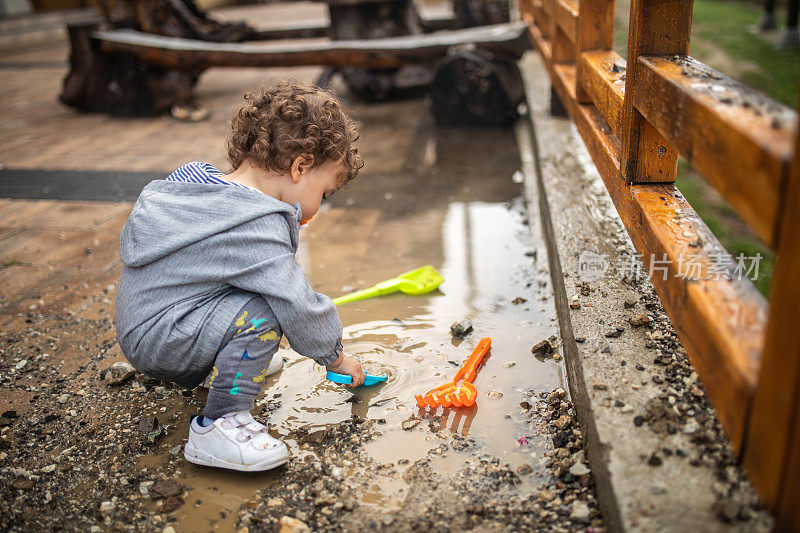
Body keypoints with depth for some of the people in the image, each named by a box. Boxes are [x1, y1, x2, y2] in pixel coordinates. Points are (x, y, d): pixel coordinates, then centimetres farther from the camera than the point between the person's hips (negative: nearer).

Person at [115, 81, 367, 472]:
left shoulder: (200, 185, 4)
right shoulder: (255, 230, -25)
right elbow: (298, 307, -23)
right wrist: (335, 357, -5)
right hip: (157, 343, -10)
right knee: (261, 313, -26)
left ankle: (235, 361, 33)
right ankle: (218, 429, -19)